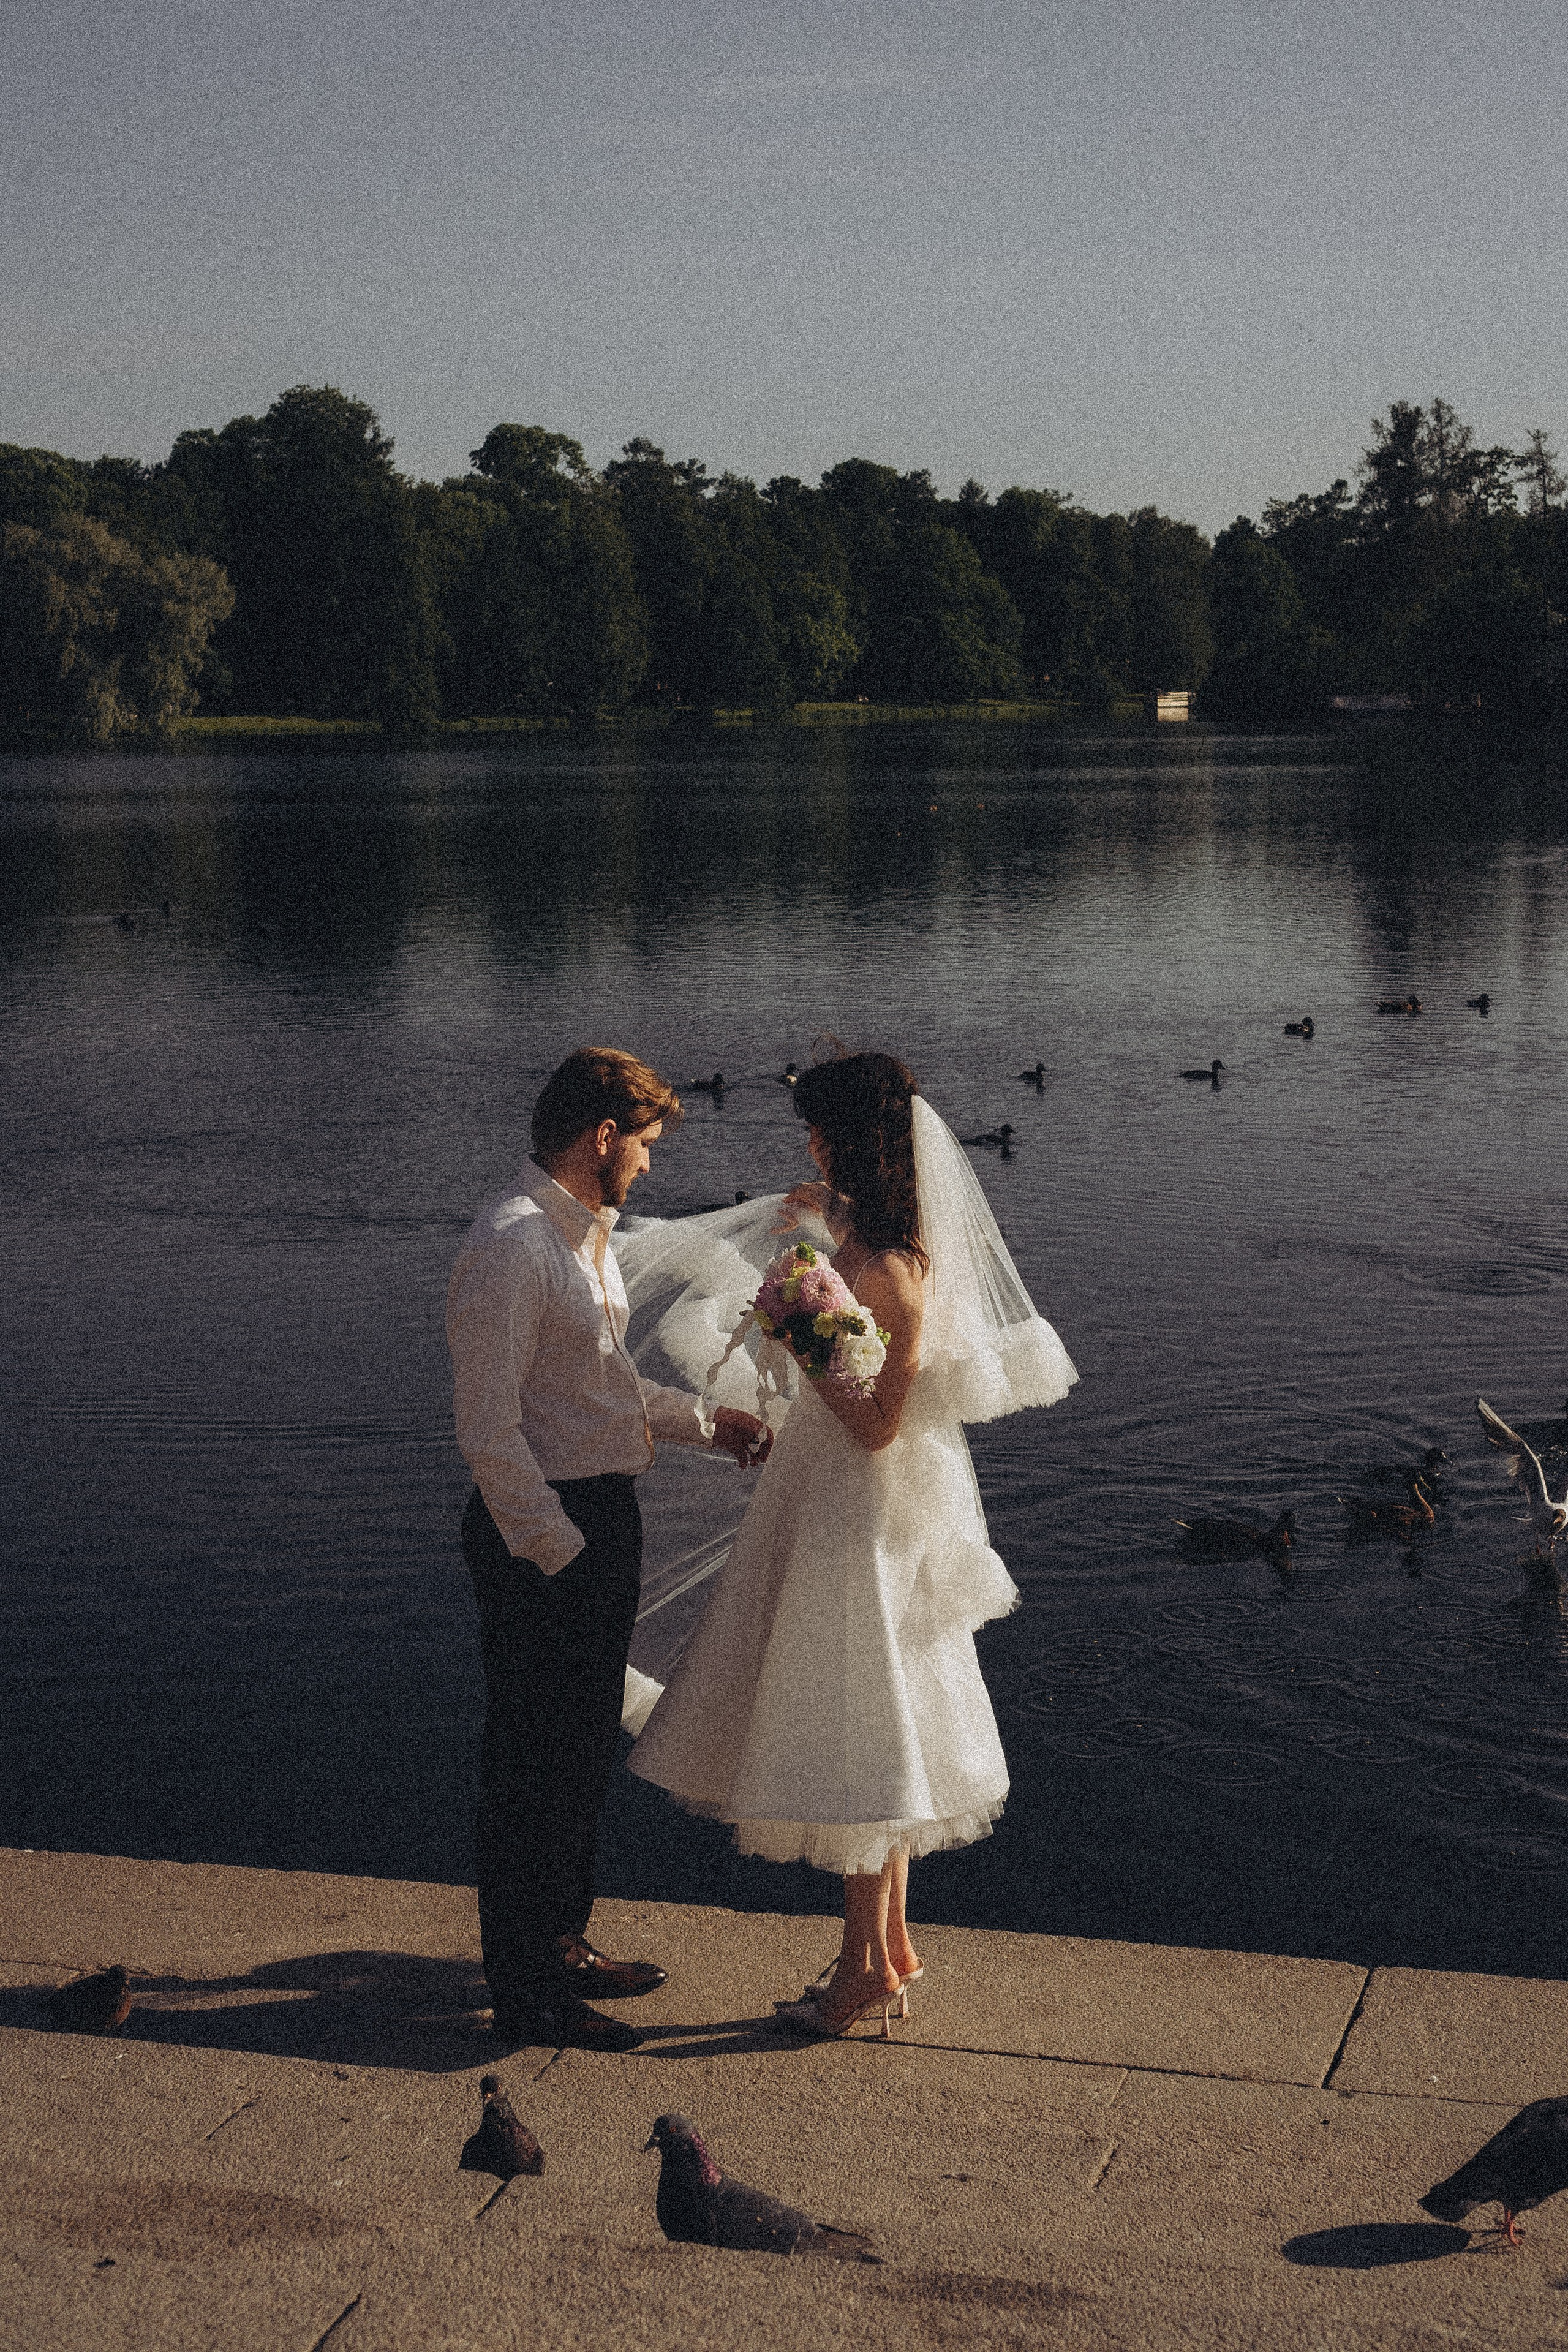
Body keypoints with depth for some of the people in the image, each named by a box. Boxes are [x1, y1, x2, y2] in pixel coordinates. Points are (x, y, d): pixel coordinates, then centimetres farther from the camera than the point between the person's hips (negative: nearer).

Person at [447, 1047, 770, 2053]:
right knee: (534, 1764, 1)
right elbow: (490, 1429, -22)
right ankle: (526, 1990, 13)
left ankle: (560, 1945, 36)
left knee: (584, 1750, 20)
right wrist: (558, 1550, -21)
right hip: (543, 1532, -10)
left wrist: (706, 1422, 20)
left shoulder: (588, 1235, 12)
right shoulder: (511, 1245, -19)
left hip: (603, 1516, 10)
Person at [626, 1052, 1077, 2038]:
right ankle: (893, 1943, 29)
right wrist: (835, 1217, 31)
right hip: (855, 1507, 10)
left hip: (860, 1514, -10)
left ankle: (869, 1966, 12)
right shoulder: (903, 1243, 3)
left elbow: (876, 1424, -23)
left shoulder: (890, 1271, -25)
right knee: (877, 1732, 18)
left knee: (855, 1735, 1)